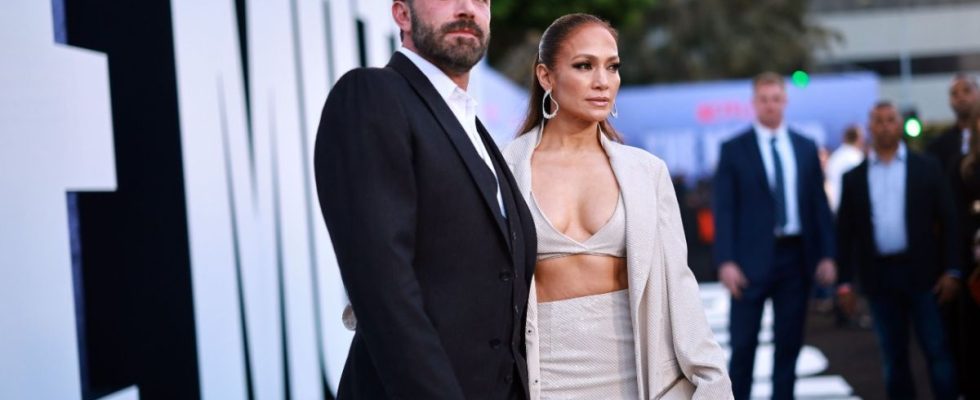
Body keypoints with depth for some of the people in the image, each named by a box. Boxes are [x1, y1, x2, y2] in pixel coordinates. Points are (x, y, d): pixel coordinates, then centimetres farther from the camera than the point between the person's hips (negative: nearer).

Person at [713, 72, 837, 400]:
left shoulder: (806, 148, 10)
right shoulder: (733, 149, 1)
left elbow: (819, 204, 10)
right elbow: (724, 210, -4)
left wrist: (826, 255, 2)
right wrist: (726, 261, -13)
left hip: (797, 256, 3)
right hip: (752, 258, -3)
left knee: (789, 343, 8)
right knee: (743, 344, -1)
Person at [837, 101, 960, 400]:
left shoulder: (926, 168, 4)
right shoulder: (854, 178, 7)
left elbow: (948, 220, 1)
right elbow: (845, 232, 7)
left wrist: (952, 270, -6)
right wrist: (845, 280, 2)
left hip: (921, 273, -1)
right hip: (879, 275, 2)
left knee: (937, 351, -1)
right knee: (893, 357, 7)